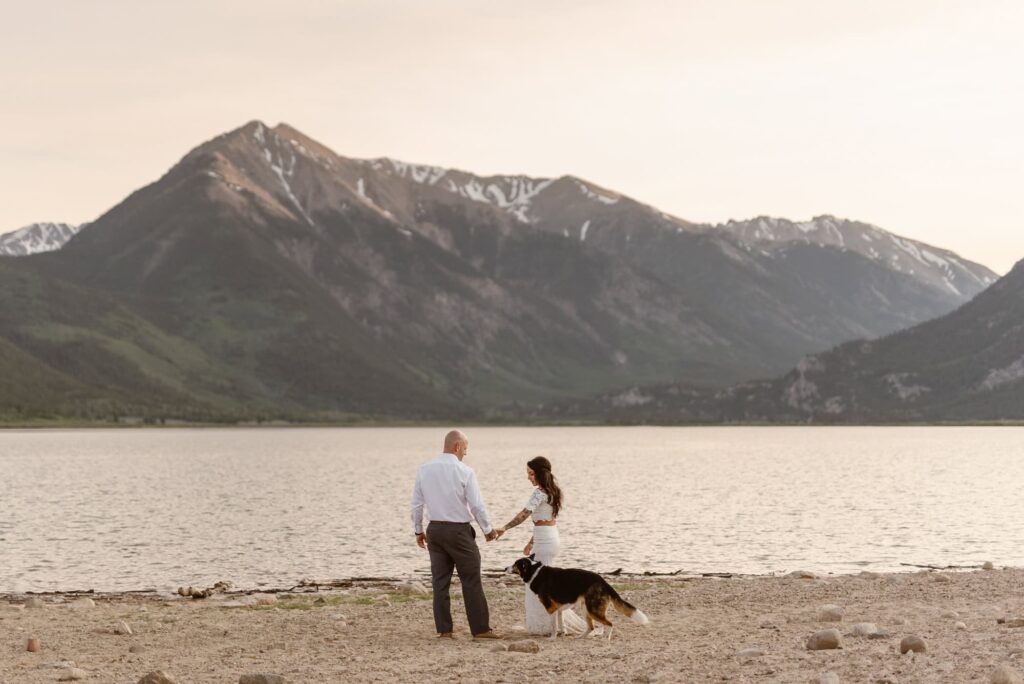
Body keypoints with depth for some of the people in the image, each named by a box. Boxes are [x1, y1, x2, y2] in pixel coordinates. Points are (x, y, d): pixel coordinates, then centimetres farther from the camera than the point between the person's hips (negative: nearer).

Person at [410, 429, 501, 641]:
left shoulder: (424, 470, 2)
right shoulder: (464, 471, -12)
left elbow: (416, 503, 7)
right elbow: (477, 505, -10)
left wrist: (418, 530, 18)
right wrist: (488, 530, 4)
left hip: (435, 530, 5)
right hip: (459, 531, -5)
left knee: (440, 581, 9)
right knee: (471, 581, 2)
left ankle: (443, 629, 9)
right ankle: (480, 629, 4)